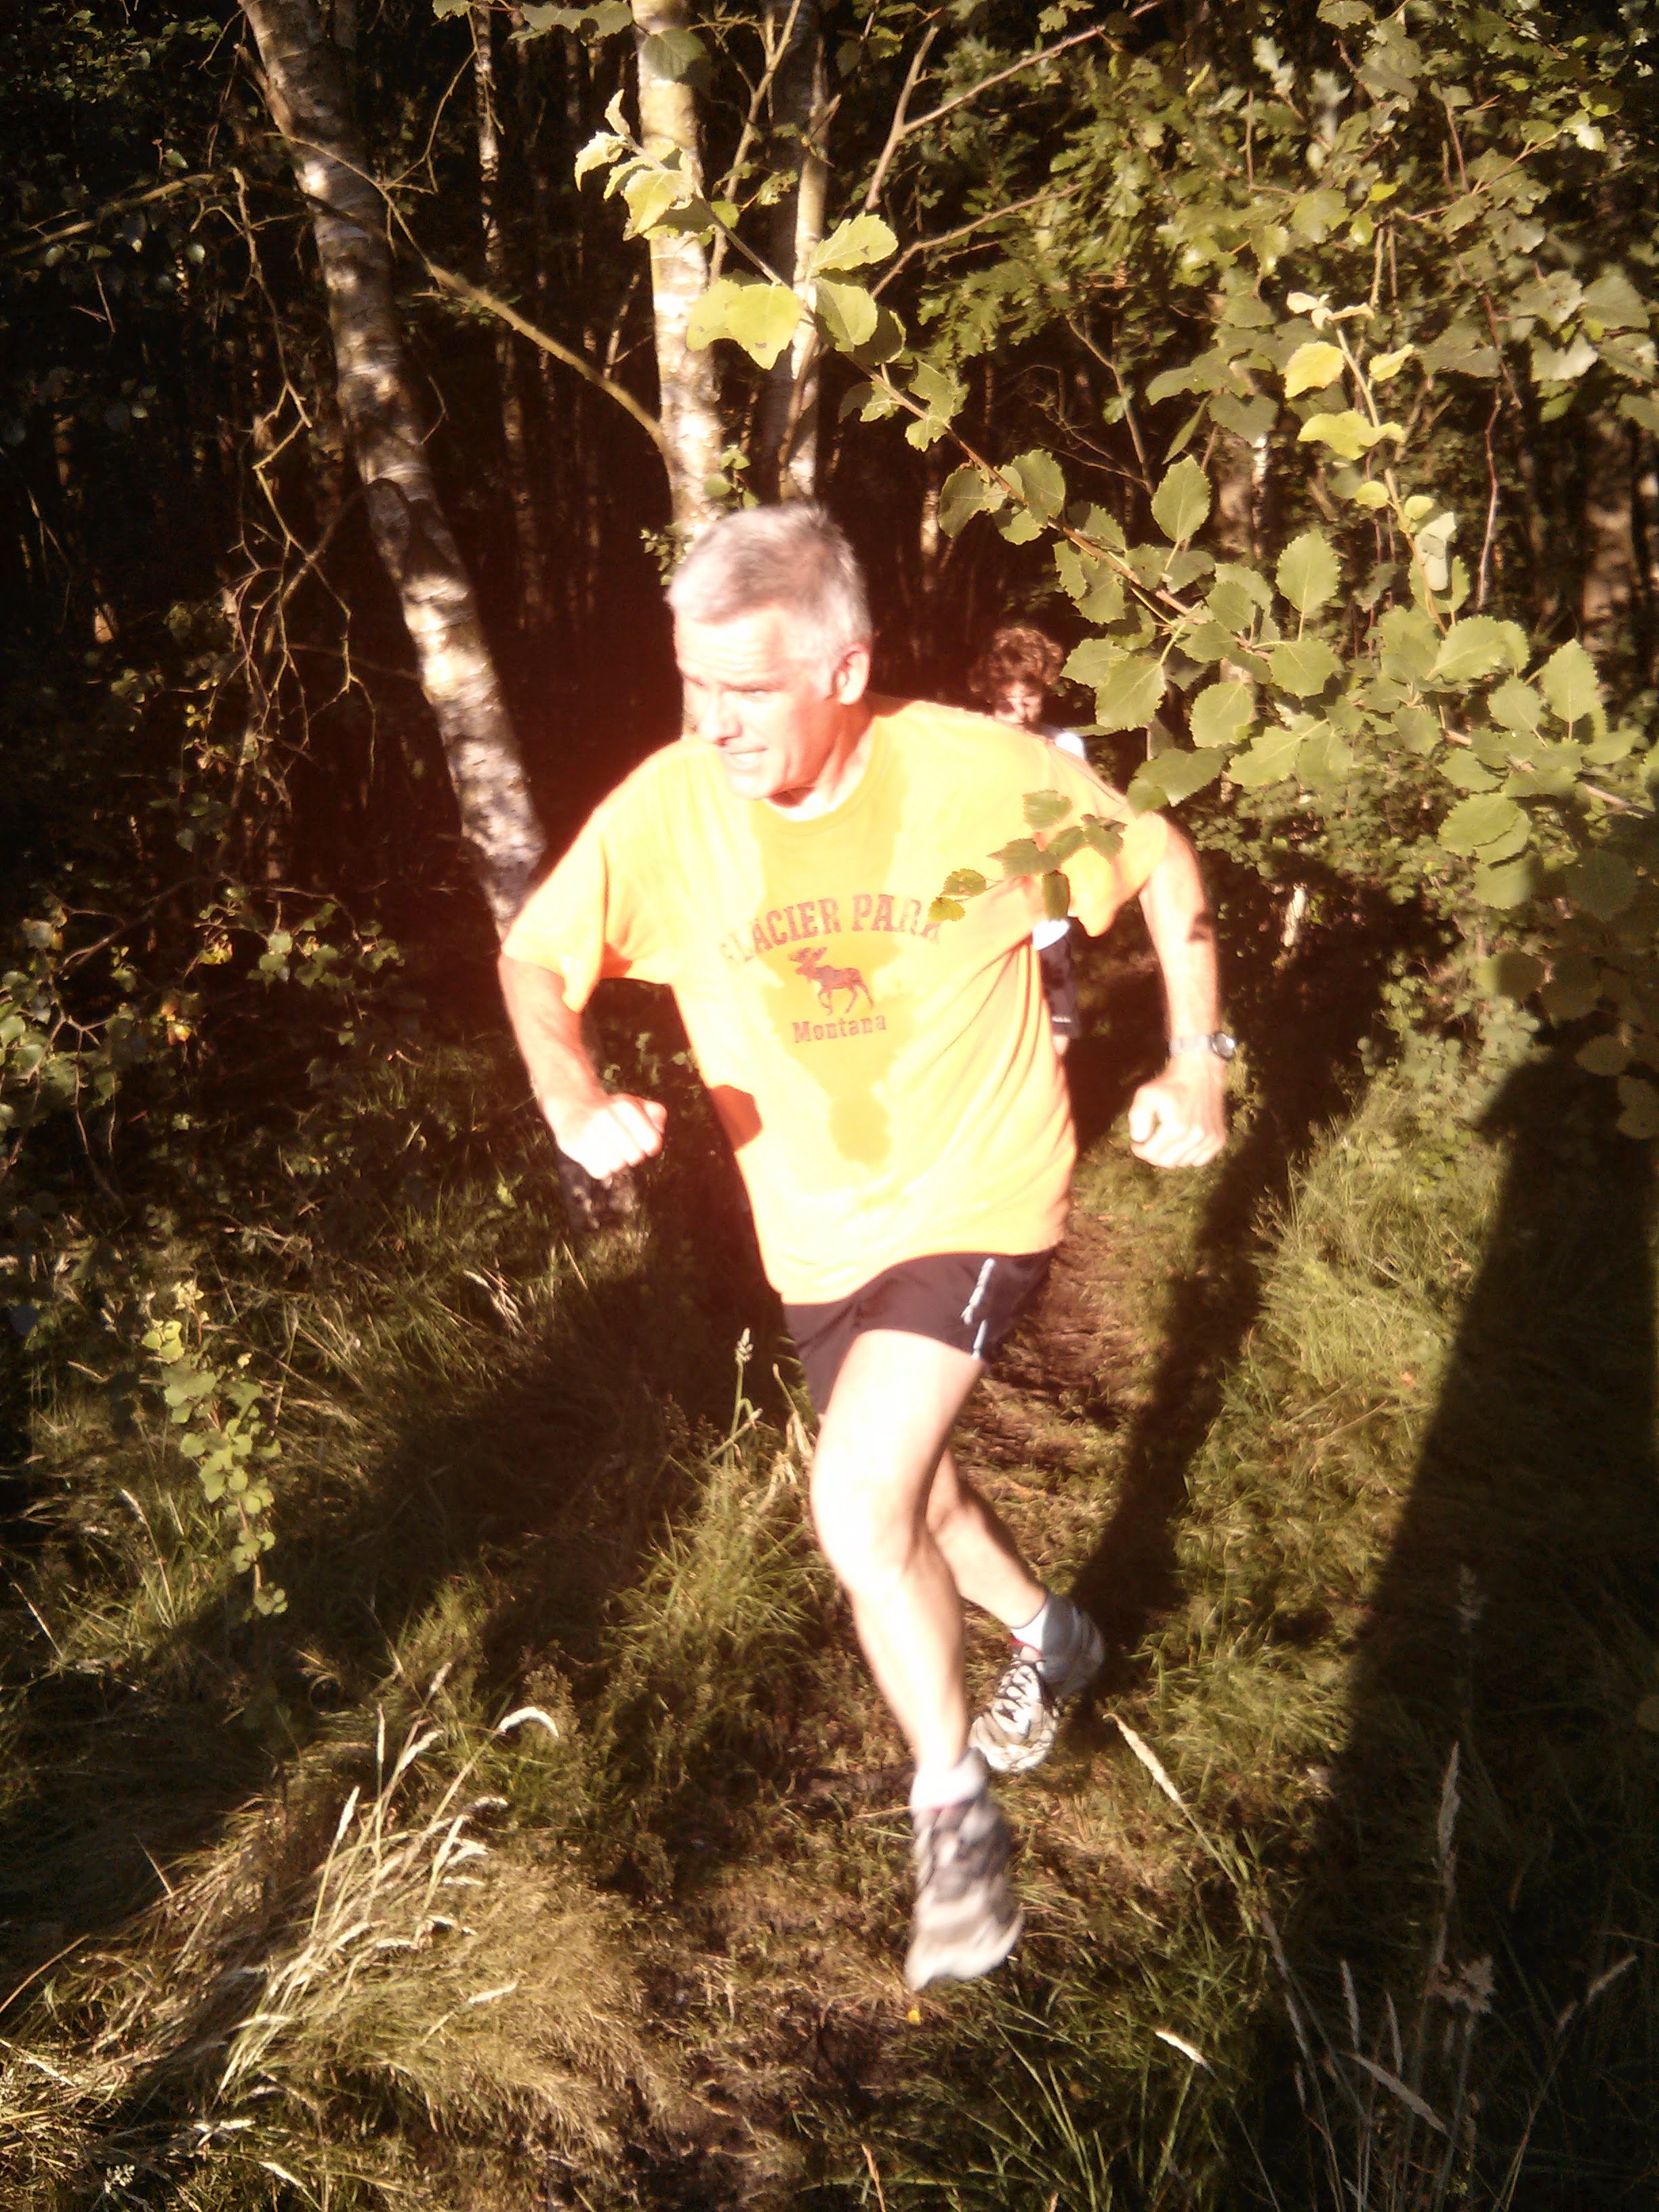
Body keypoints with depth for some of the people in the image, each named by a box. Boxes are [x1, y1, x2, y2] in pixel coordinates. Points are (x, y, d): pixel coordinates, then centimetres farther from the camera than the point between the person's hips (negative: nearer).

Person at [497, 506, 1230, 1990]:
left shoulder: (979, 775, -22)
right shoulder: (668, 808, -17)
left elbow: (1160, 860, -5)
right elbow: (535, 957, -4)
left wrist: (1198, 1064, -9)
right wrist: (576, 1101, -23)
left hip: (977, 1200, -5)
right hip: (816, 1230, 5)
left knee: (859, 1507, -21)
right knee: (909, 1490, 24)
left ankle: (954, 1808, 5)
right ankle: (1048, 1636, 57)